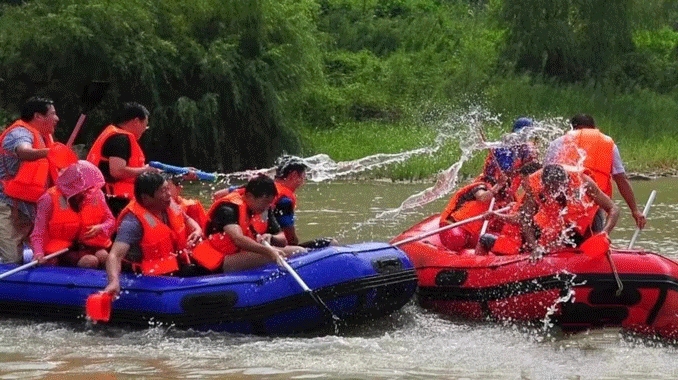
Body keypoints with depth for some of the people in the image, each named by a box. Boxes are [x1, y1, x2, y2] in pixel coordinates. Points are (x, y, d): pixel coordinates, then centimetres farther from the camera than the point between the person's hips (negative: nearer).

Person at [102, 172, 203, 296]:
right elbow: (115, 256, -32)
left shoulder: (169, 205, 3)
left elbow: (186, 220, 27)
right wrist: (114, 281, -51)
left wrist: (197, 230, 3)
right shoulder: (133, 221, -20)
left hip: (180, 269, 8)